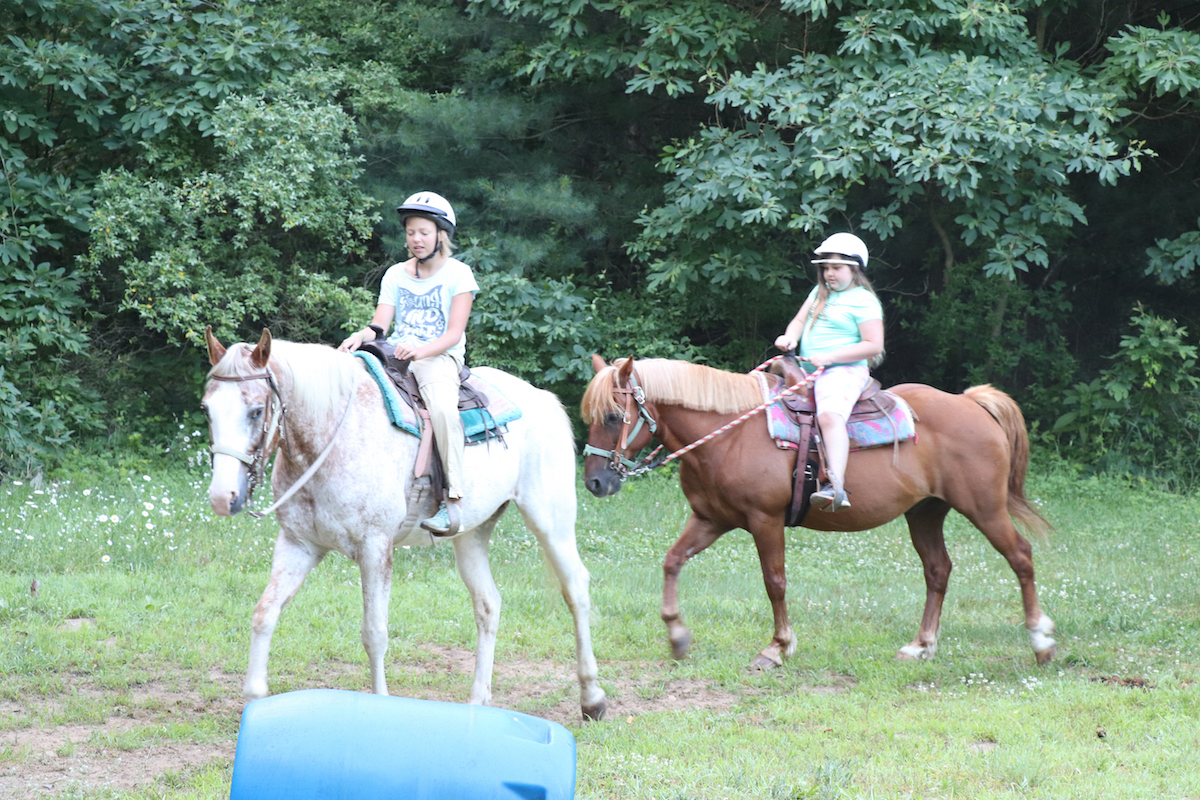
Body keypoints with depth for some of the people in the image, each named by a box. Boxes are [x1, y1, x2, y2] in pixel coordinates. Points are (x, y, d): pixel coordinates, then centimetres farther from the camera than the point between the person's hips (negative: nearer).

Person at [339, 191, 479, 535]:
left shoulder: (458, 274, 2)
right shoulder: (396, 275, 16)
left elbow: (454, 333, -7)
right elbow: (380, 325, 8)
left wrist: (419, 351, -25)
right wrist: (361, 336, -17)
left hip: (440, 358, -5)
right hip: (396, 356, 5)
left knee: (442, 406, -37)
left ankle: (452, 501, -37)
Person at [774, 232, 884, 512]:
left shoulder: (863, 301, -4)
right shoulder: (819, 293, 21)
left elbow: (874, 345, -11)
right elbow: (799, 321, 22)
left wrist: (830, 357, -17)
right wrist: (789, 338, -3)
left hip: (844, 371, -10)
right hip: (807, 370, 10)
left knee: (829, 415, -36)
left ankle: (836, 488, -51)